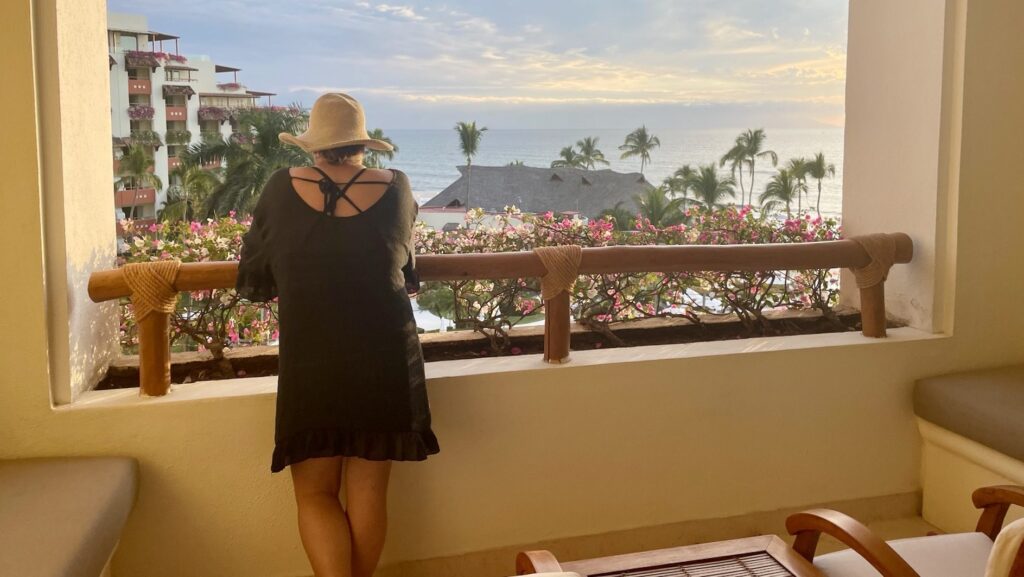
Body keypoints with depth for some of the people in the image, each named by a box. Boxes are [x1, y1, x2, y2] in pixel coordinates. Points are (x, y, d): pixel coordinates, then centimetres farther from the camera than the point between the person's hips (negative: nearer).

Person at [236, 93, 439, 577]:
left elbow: (253, 280, 6)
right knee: (368, 491, 11)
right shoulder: (396, 190, 0)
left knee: (316, 494, 8)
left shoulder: (282, 191, -4)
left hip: (311, 366, -1)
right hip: (386, 361, 2)